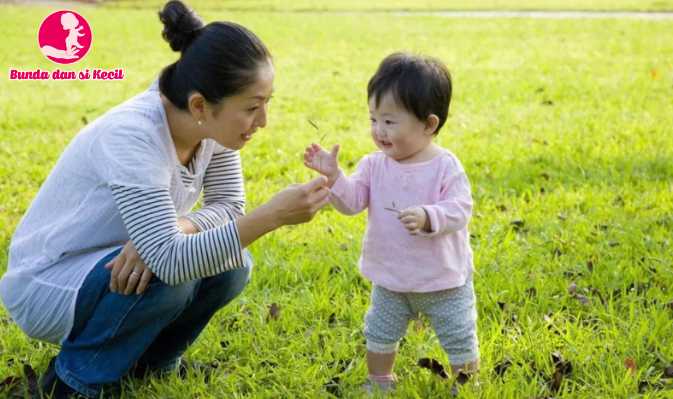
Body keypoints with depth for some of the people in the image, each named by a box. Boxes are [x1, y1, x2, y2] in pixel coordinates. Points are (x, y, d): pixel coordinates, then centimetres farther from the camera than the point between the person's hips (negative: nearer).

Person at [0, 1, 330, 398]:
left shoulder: (213, 124, -12)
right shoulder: (133, 137, -34)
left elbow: (229, 208, -9)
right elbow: (171, 261, -40)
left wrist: (175, 228, -30)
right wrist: (274, 214, -44)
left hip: (116, 269, 7)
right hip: (45, 288, -7)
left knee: (231, 266, -14)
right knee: (172, 273, -31)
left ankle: (146, 360, 10)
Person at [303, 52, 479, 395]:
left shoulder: (446, 167, -16)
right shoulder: (375, 165, -6)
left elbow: (459, 210, -23)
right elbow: (352, 201, -14)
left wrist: (428, 217, -40)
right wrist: (333, 175, -30)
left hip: (444, 280, -3)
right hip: (390, 281, 4)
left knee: (460, 341, 9)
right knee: (379, 336, 19)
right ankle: (379, 382, 40)